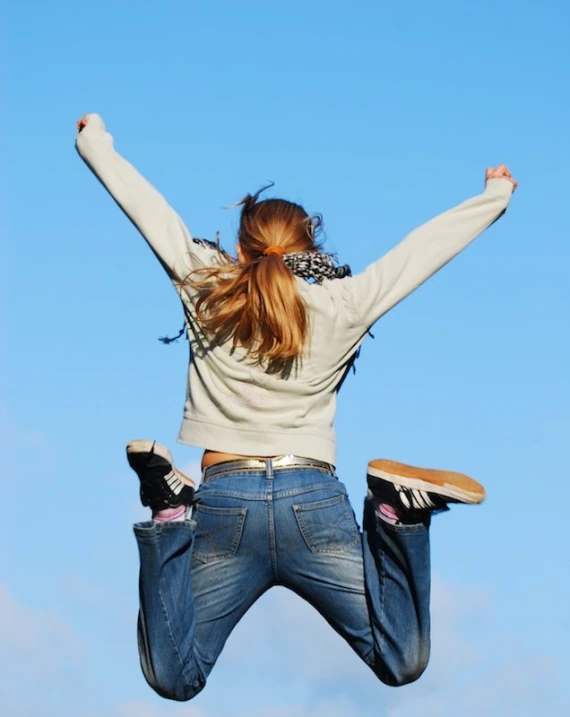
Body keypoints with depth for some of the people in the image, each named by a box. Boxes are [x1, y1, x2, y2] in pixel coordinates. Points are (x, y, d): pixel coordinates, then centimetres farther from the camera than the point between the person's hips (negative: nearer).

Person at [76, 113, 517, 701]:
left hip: (224, 505, 1)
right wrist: (495, 196, 27)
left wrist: (95, 142, 30)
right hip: (315, 507, -1)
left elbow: (142, 202, 13)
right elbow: (427, 246, 12)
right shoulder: (342, 306, 1)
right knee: (403, 665, 3)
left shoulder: (204, 293, 2)